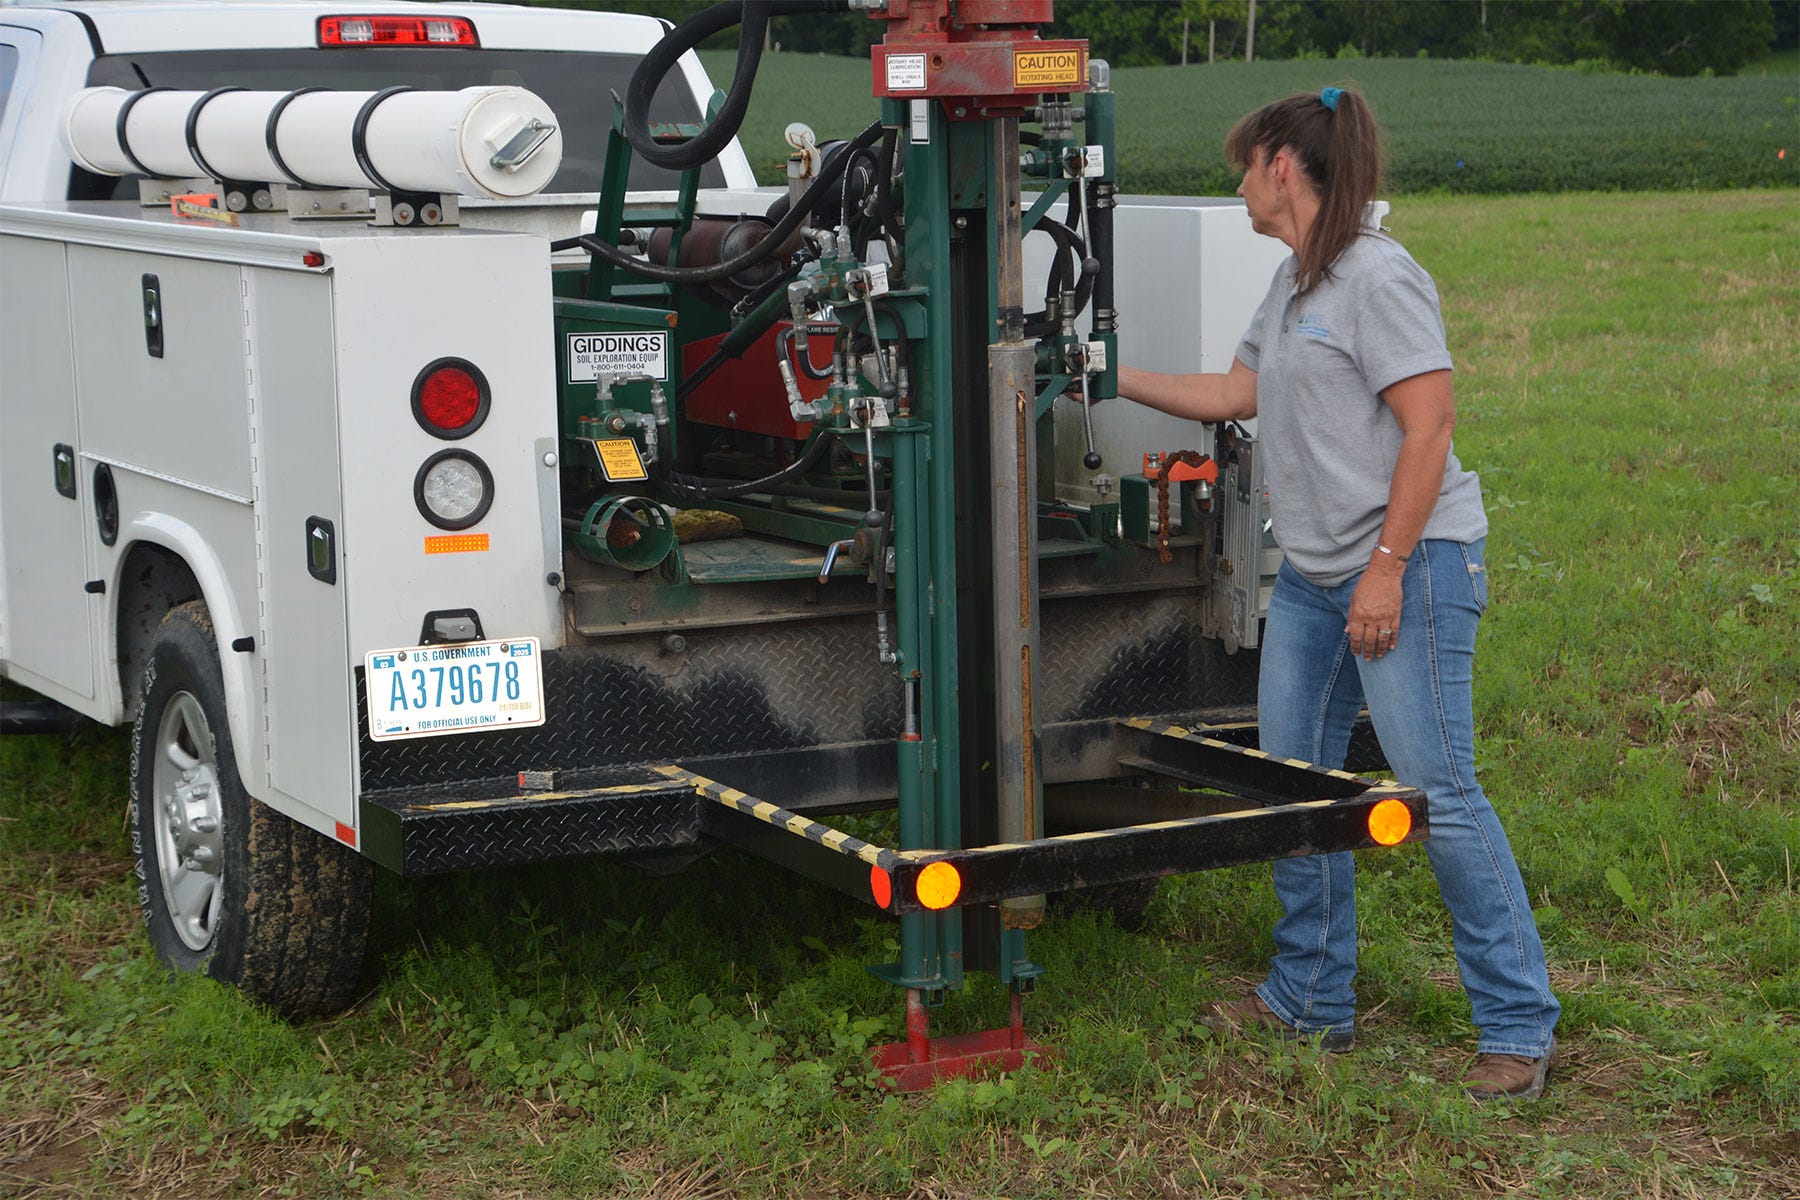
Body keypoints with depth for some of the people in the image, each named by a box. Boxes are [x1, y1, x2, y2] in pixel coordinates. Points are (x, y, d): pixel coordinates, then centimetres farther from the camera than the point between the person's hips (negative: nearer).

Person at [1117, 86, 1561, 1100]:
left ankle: (1521, 1026, 0)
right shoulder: (1293, 286, 16)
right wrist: (1112, 377, 25)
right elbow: (1236, 395, 26)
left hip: (1411, 562, -10)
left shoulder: (1379, 277, -13)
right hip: (1313, 575, 10)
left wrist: (1387, 569, -20)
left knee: (1439, 790, -9)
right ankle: (1313, 1001, 23)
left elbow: (1430, 424, -18)